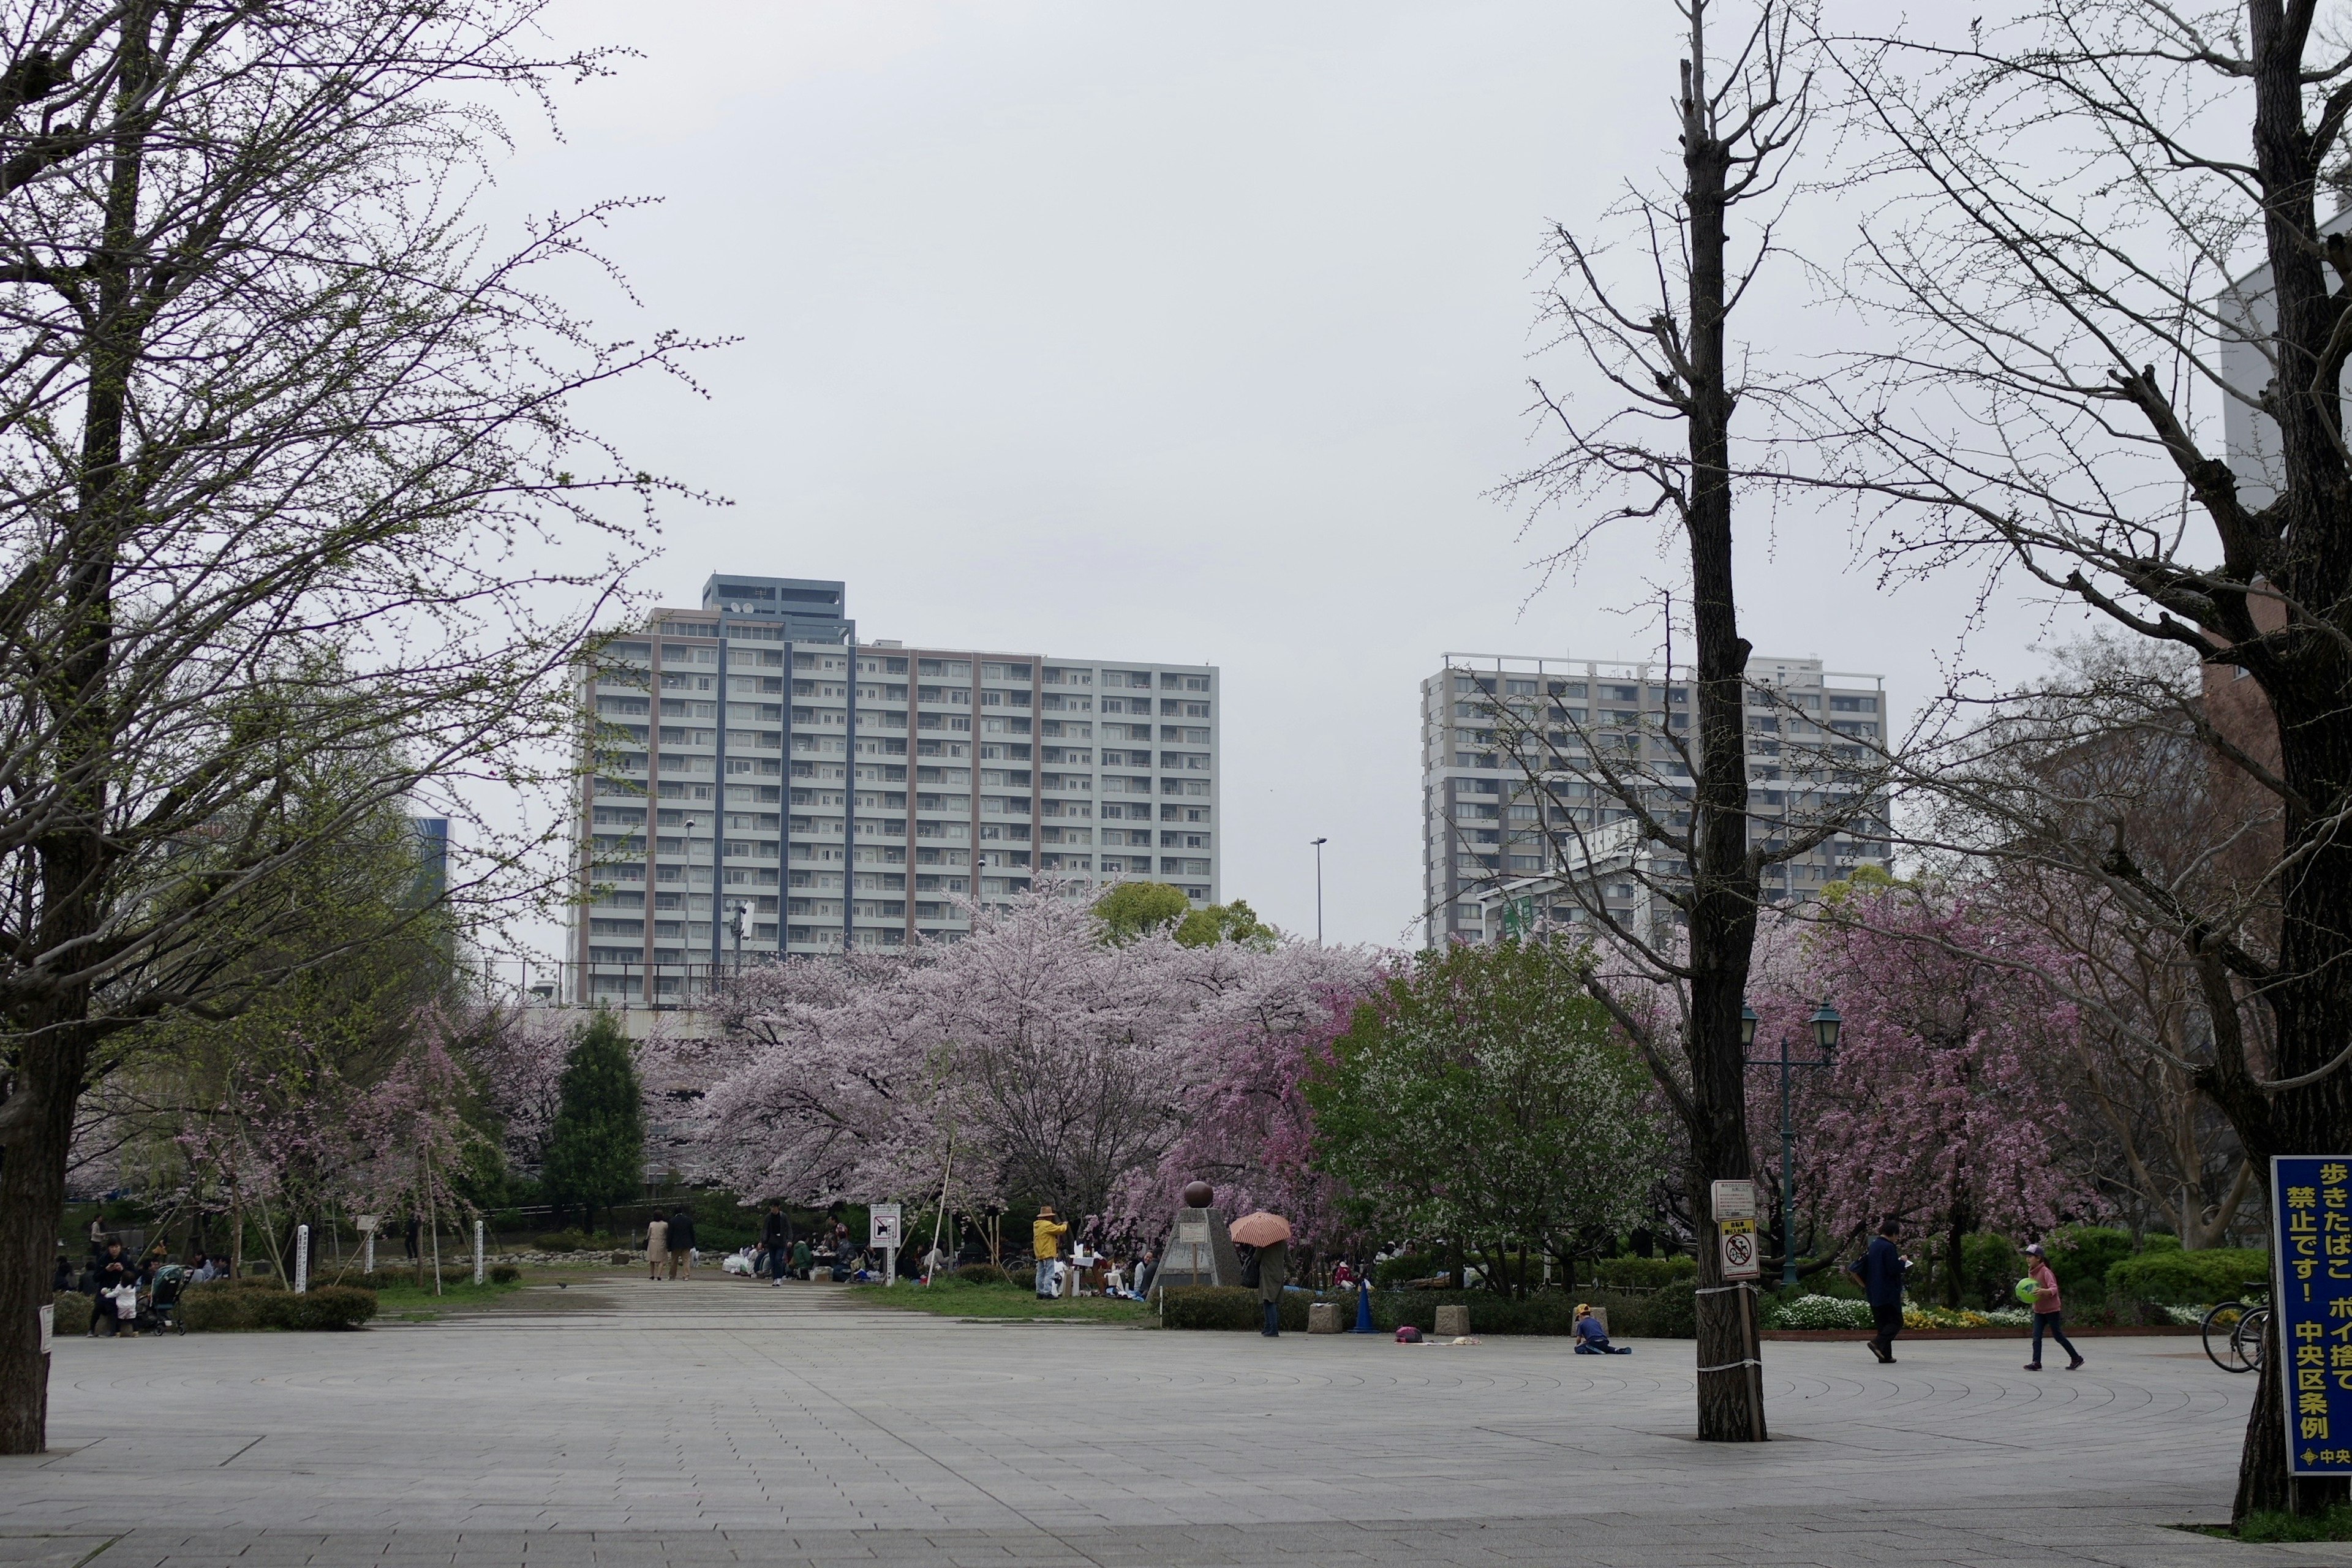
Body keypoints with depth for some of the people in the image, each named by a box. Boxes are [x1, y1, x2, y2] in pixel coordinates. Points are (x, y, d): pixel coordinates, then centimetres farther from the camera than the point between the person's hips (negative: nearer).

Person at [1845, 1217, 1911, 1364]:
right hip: (1888, 1293, -8)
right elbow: (1894, 1269, -19)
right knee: (1896, 1322, -2)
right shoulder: (1888, 1247, -15)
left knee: (1882, 1323, 11)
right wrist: (1903, 1261, -2)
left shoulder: (1873, 1245, 11)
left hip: (1874, 1293, 8)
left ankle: (1885, 1356, 9)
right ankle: (1879, 1342, -22)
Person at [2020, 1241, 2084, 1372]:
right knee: (2036, 1336, -5)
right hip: (2039, 1310, 7)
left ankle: (2076, 1358, 19)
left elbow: (2054, 1288, -27)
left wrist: (2044, 1291, -44)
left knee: (2058, 1336, 3)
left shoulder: (2045, 1272, -18)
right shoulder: (2031, 1273, 7)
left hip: (2052, 1309, -7)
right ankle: (2036, 1362, -9)